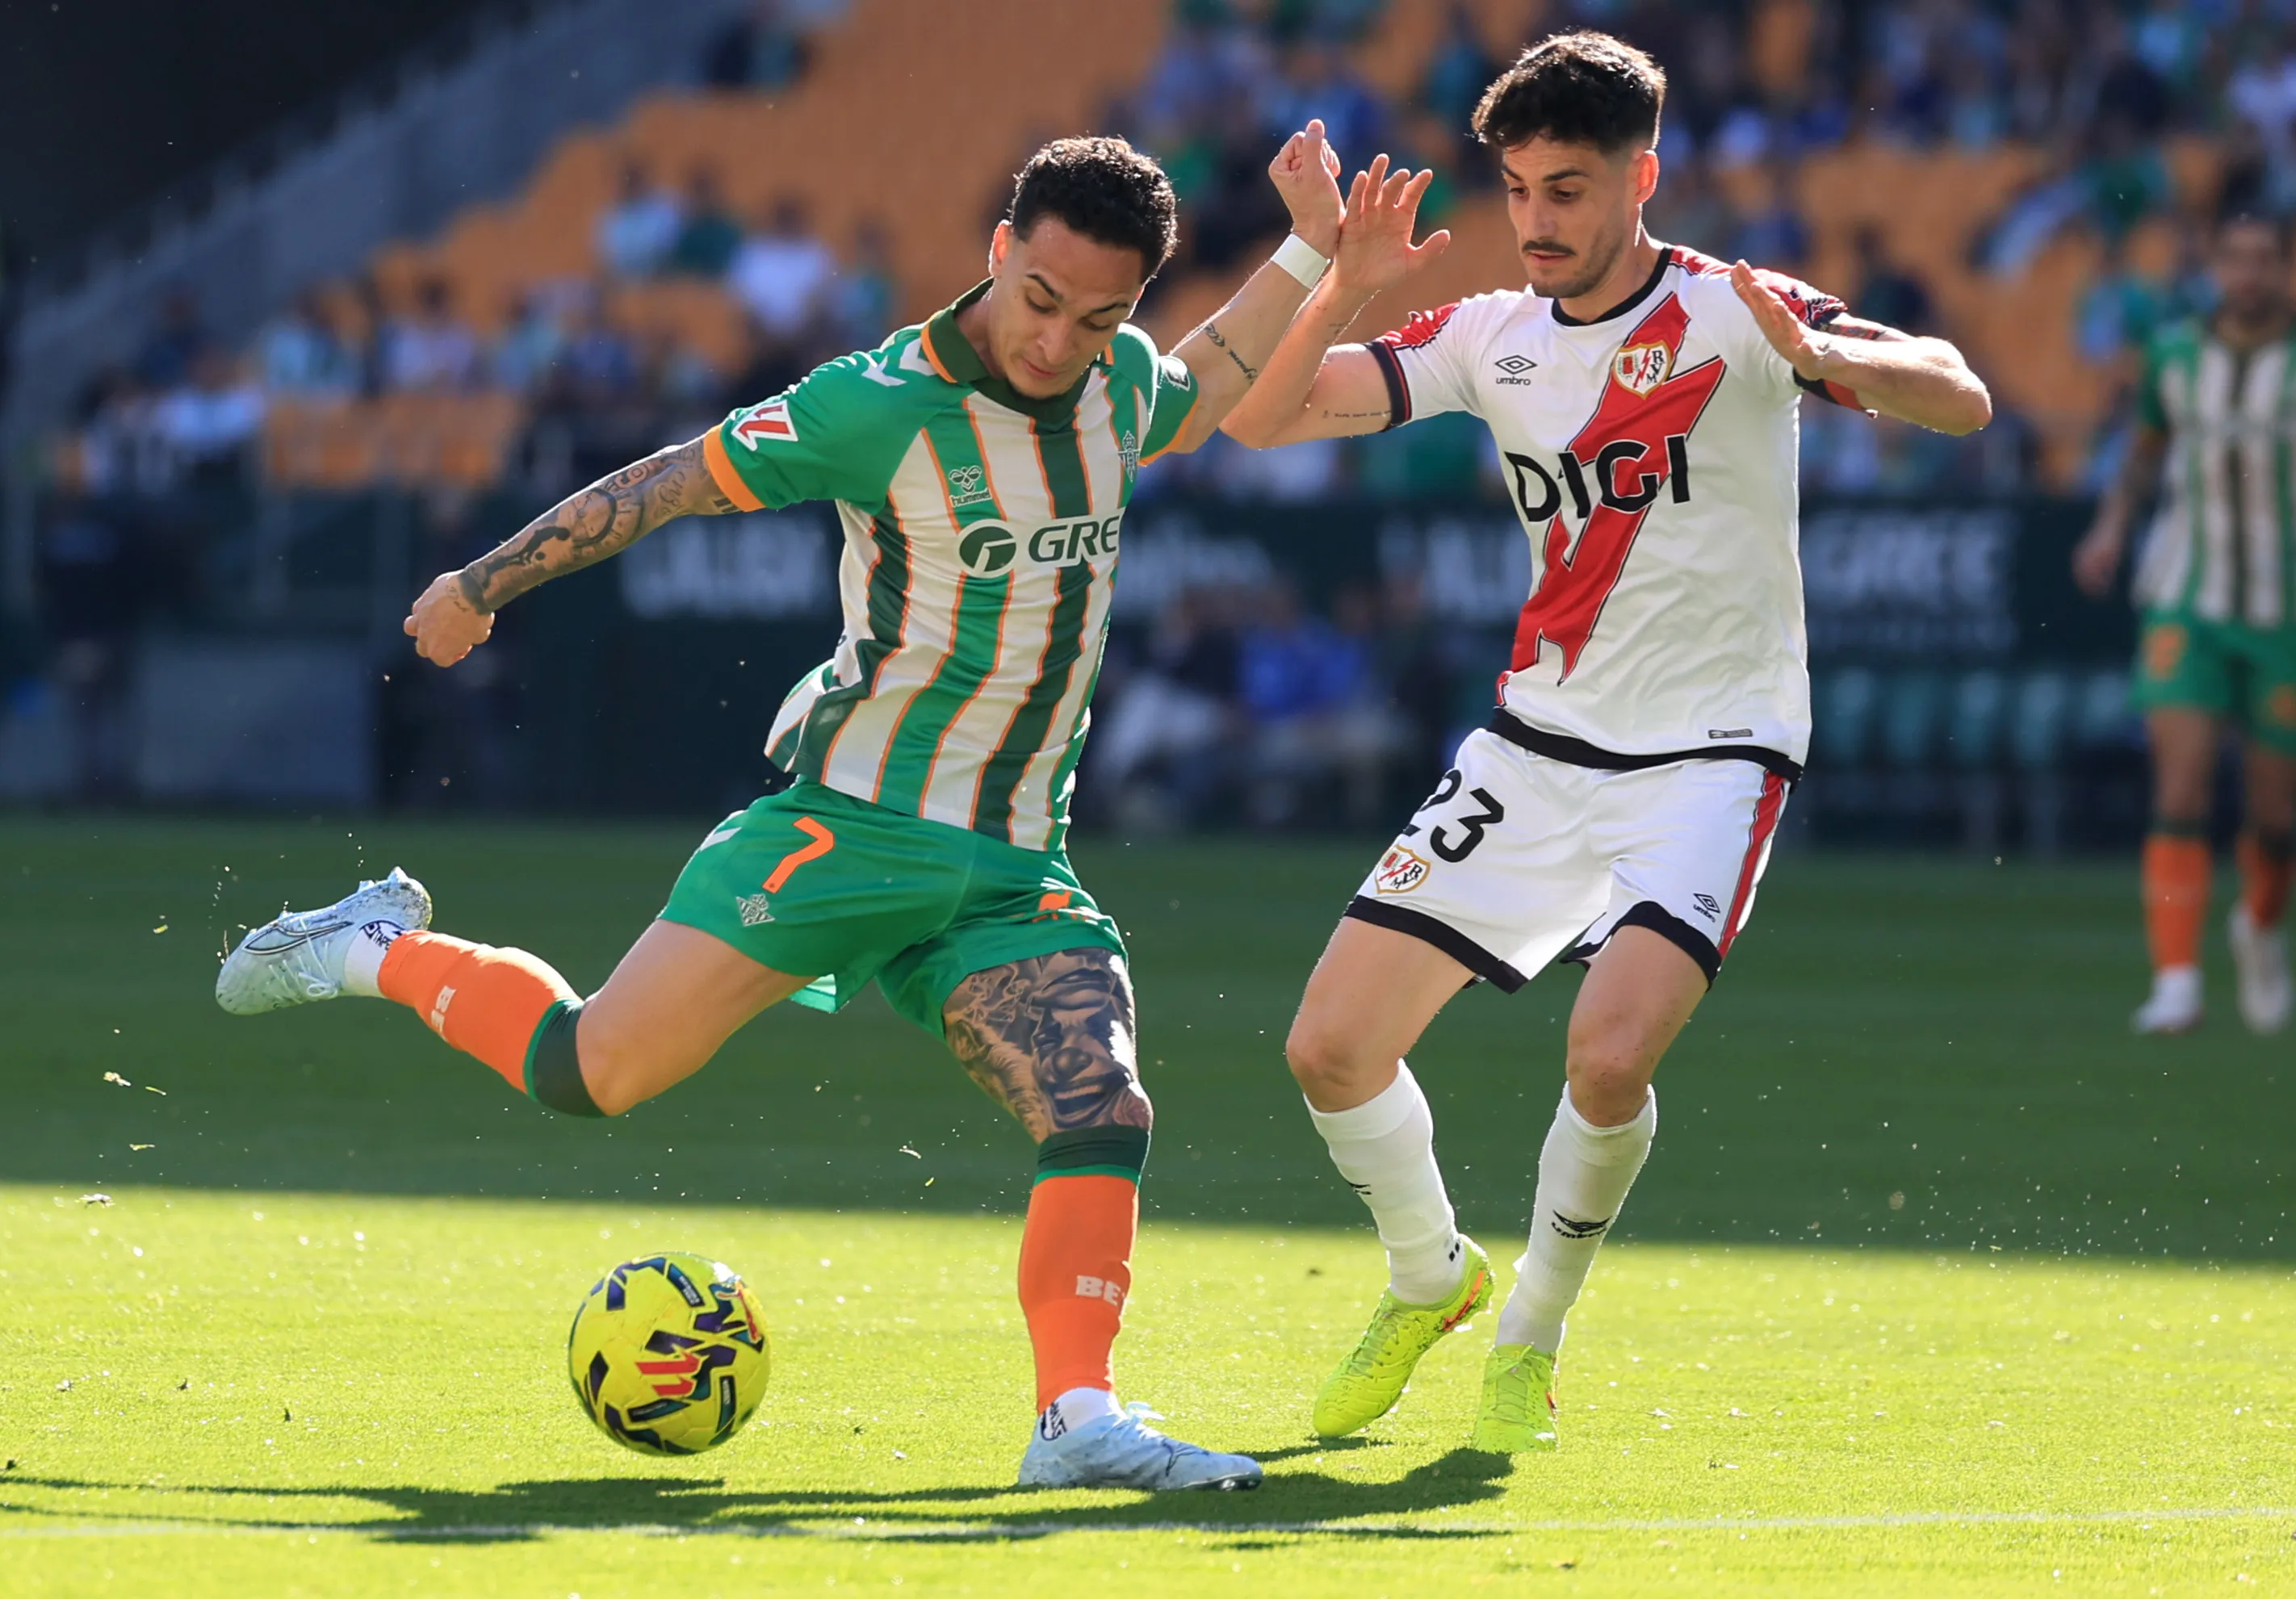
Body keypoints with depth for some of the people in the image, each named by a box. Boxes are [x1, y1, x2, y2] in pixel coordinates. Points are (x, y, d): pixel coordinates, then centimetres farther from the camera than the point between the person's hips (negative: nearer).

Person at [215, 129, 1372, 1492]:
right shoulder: (884, 407, -14)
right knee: (595, 1072, -8)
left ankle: (1080, 1418, -18)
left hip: (1015, 870, 5)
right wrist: (484, 585, 3)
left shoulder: (1117, 379, 6)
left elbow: (1189, 409, 33)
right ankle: (387, 953, 16)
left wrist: (1305, 260, 24)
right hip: (853, 822, -5)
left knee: (1103, 1117, -16)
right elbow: (672, 483, -4)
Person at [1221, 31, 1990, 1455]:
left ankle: (1532, 1338, 0)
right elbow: (1263, 421, -2)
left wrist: (1821, 353, -42)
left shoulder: (1731, 316, -11)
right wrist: (1343, 294, -20)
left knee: (1609, 1053, -26)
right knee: (1333, 1049, -1)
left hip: (1712, 751, -5)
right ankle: (1430, 1277, 28)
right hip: (1540, 740, 5)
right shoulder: (1493, 337, 3)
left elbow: (1960, 401, -23)